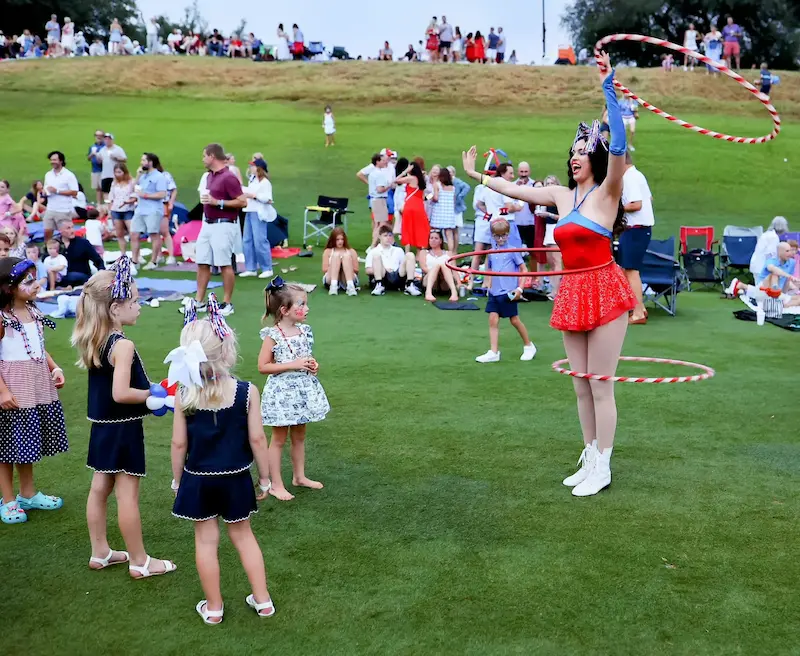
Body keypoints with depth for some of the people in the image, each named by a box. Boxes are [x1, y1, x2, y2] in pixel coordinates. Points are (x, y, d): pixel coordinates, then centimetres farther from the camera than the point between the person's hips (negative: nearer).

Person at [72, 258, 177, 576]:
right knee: (127, 494, 1)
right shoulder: (123, 345, -22)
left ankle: (100, 553, 30)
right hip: (124, 429, -9)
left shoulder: (92, 341, 4)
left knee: (100, 488, 16)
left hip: (101, 426, 9)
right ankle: (139, 562, 12)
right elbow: (120, 393, -28)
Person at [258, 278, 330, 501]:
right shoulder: (272, 336, -17)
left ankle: (299, 476, 34)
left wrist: (313, 365, -4)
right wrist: (293, 365, -22)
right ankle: (276, 485, 14)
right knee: (279, 439, 5)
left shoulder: (305, 331, 2)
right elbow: (262, 366, -17)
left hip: (303, 390, 7)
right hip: (282, 393, -6)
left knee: (299, 436, 19)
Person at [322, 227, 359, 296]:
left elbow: (356, 269, 6)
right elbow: (325, 269, 4)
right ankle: (333, 285, -42)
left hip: (347, 279, 1)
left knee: (346, 256, -20)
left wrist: (345, 266, -7)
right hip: (331, 279, 0)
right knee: (336, 255, -19)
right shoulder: (328, 251, 16)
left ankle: (350, 286, -42)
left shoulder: (351, 251, 17)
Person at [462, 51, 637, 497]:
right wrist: (476, 175, 30)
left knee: (601, 385, -1)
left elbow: (619, 148, -23)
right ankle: (590, 461, 24)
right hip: (572, 294, 7)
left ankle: (602, 469, 9)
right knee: (582, 384, 12)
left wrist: (609, 89, -28)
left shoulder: (606, 192, -7)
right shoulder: (562, 195, 11)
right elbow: (514, 190, 23)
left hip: (604, 292, -7)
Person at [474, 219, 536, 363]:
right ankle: (493, 352, -1)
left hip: (508, 292, -5)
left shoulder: (513, 251, -5)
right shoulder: (491, 253, 9)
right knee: (493, 320, -2)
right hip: (494, 292, 5)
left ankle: (529, 346, 24)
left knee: (514, 320, 4)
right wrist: (490, 286, 12)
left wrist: (519, 288, -10)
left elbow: (524, 269, -4)